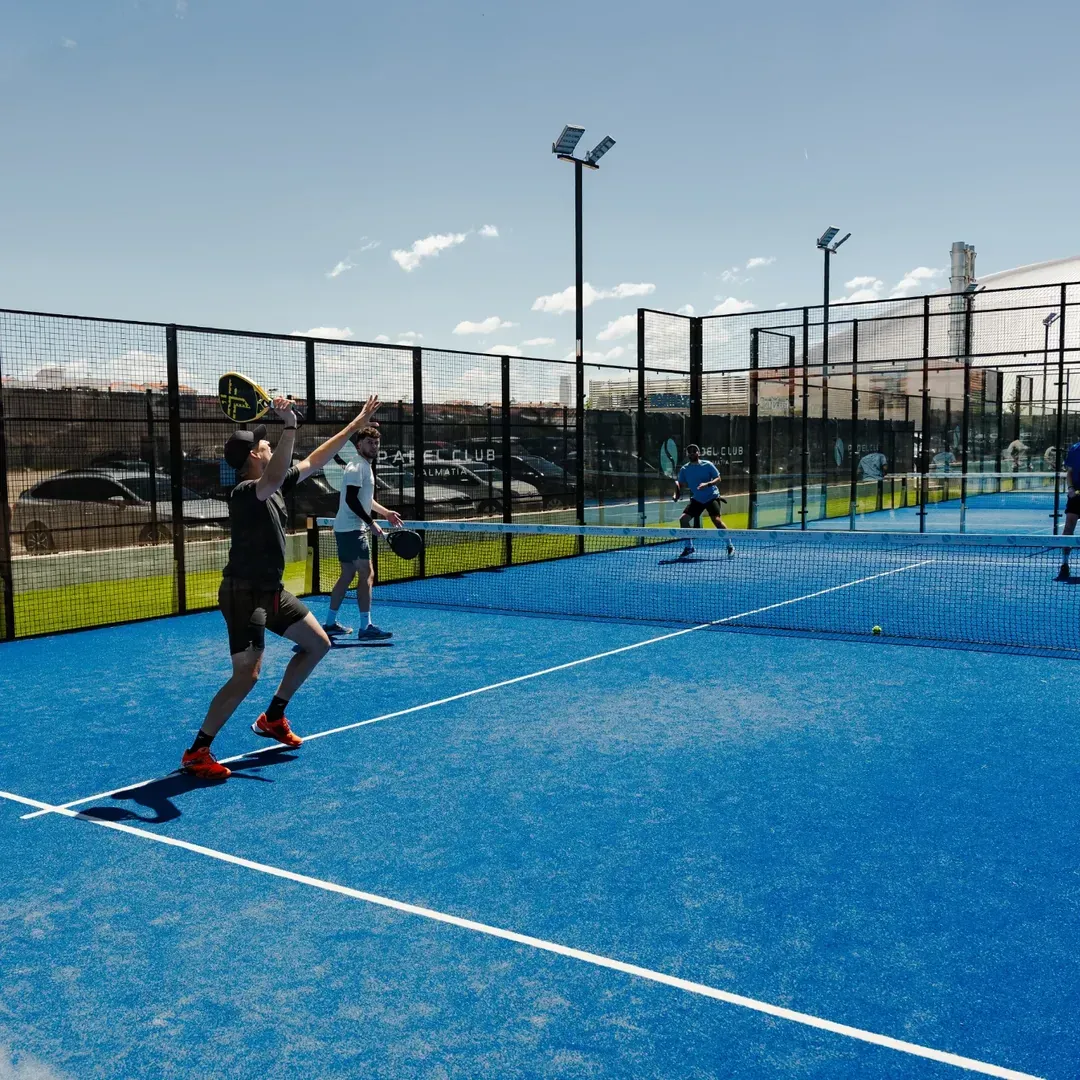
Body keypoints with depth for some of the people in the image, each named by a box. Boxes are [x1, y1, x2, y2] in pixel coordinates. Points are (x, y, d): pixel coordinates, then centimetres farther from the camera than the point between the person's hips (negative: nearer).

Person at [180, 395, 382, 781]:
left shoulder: (274, 487, 6)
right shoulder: (245, 492, -20)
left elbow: (314, 461, 14)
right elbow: (274, 478, -44)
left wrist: (357, 423, 15)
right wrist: (289, 426, -48)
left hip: (271, 590, 10)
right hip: (244, 593, -10)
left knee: (317, 644, 18)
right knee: (247, 675, -17)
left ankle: (272, 718, 28)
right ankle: (196, 752, -5)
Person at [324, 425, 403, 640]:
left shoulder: (366, 467, 17)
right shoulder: (356, 467, -13)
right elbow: (351, 500, -22)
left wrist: (385, 512, 24)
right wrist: (371, 523, -22)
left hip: (347, 529, 11)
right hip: (351, 529, -11)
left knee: (347, 575, 14)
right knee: (367, 574, -14)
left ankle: (330, 623, 20)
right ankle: (365, 627, -17)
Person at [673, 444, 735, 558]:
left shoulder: (707, 465, -8)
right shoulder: (684, 470, 1)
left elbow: (718, 478, -6)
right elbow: (680, 484, 5)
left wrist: (707, 484, -24)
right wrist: (676, 494, -15)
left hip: (711, 497, -4)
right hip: (696, 499, 4)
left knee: (716, 520, -22)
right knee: (683, 519, -8)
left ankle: (730, 546, -6)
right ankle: (689, 547, 9)